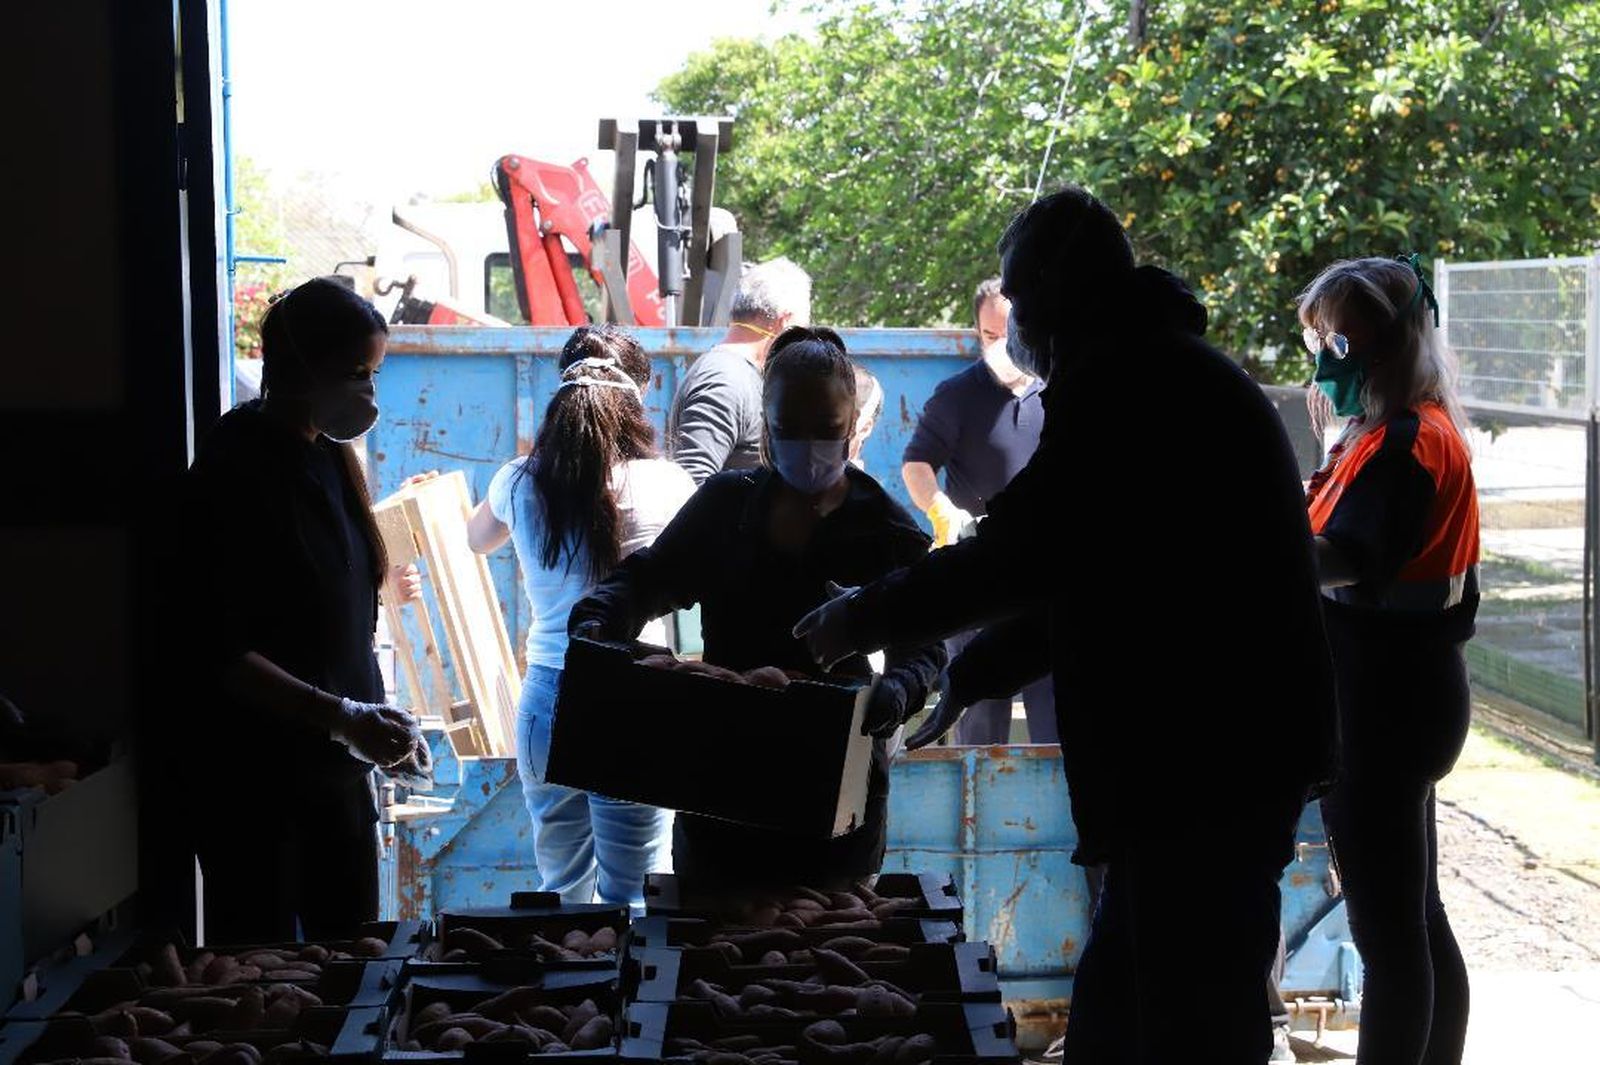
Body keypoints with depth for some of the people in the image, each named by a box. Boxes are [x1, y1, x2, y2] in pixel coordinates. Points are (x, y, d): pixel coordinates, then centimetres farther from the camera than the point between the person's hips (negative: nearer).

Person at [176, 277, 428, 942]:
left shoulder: (329, 458, 9)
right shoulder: (234, 470, -15)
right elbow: (216, 652, -20)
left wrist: (380, 723, 10)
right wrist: (342, 717, -25)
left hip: (335, 766, 8)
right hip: (254, 776, -8)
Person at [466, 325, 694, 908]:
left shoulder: (520, 483, 0)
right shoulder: (662, 485, -9)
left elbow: (477, 538, 24)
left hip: (546, 700, 4)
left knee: (562, 890, 18)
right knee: (632, 901, 2)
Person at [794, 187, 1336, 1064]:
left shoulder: (1119, 379, -13)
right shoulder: (1172, 370, 20)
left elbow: (1020, 553, -17)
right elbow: (1092, 575, 25)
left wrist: (862, 620, -4)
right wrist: (969, 676, 28)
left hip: (1205, 765, -10)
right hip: (1221, 755, 10)